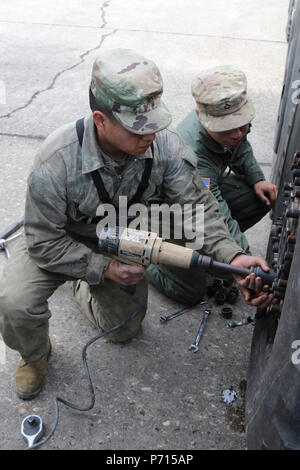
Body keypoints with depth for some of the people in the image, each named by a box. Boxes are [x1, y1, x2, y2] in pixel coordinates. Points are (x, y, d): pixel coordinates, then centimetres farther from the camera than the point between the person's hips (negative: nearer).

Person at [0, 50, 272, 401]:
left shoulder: (163, 145, -29)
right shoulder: (56, 161, -37)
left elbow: (197, 206, -23)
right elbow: (45, 243, -27)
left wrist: (232, 256, -39)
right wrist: (104, 268, -33)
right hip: (58, 241, -3)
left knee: (125, 330, 14)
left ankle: (81, 286, 44)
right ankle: (35, 354, 10)